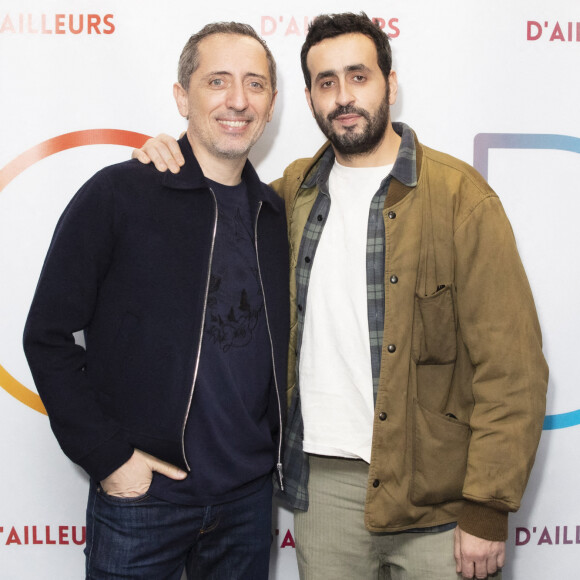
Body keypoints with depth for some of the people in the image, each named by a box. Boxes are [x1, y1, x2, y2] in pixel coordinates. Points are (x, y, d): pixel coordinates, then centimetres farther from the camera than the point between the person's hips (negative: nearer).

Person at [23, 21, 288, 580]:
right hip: (141, 495, -4)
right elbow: (48, 336, -9)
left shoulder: (276, 214, 5)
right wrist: (106, 455, -12)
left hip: (249, 493, 5)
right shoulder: (118, 194, -10)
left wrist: (277, 444, 5)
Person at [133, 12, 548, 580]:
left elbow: (512, 369, -10)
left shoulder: (459, 196, -8)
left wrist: (487, 510, -13)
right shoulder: (295, 190, 6)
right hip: (321, 480, 4)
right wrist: (167, 160, 7)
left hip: (433, 491, -3)